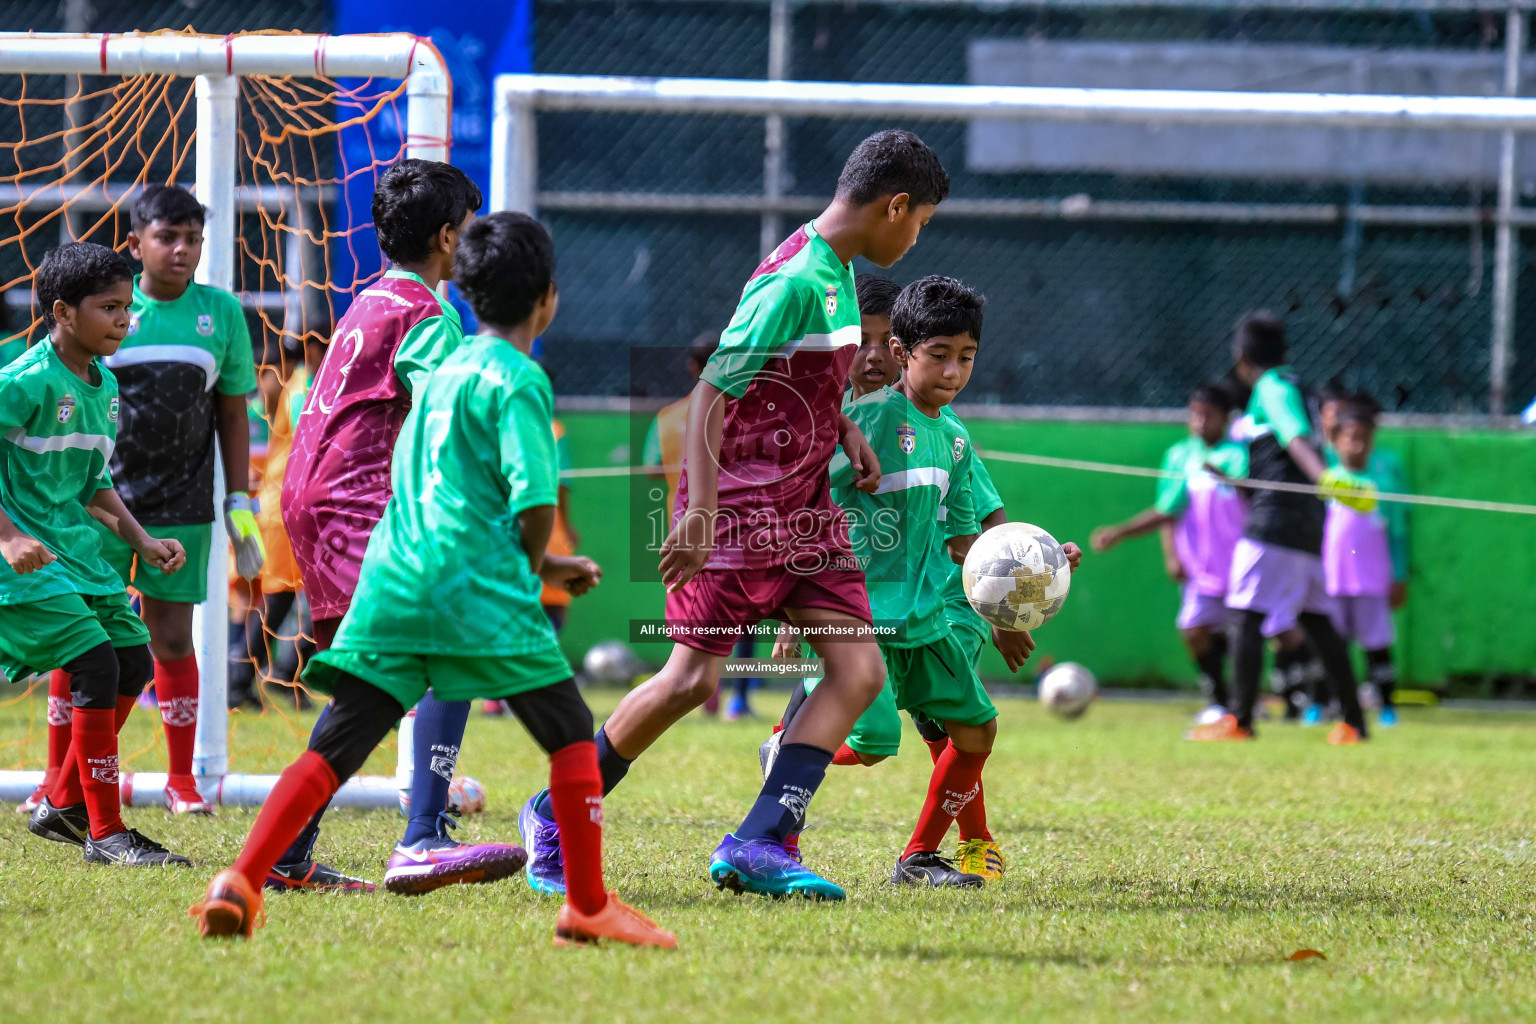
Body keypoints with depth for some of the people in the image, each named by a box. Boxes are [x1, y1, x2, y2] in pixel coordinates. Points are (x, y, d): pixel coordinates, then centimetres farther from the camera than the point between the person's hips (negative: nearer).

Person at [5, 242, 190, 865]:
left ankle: (62, 806, 20)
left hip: (76, 545, 9)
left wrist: (142, 542, 13)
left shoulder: (103, 387, 11)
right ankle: (105, 833, -9)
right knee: (96, 665, -16)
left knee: (133, 661, 7)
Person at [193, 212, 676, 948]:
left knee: (335, 746, 2)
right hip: (479, 587, -7)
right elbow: (535, 499, -12)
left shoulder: (443, 372, 21)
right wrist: (535, 565, 9)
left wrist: (538, 564, 30)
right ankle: (587, 906, 6)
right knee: (571, 734, 7)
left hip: (392, 584, 7)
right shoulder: (519, 379, -3)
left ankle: (242, 881, -13)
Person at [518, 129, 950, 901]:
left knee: (859, 670, -5)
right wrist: (700, 511, -28)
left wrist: (845, 431, 10)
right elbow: (711, 393, -23)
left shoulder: (838, 272, 10)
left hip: (806, 515, 9)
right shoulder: (792, 283, -19)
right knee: (692, 678, -6)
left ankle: (759, 845, -9)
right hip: (739, 511, -9)